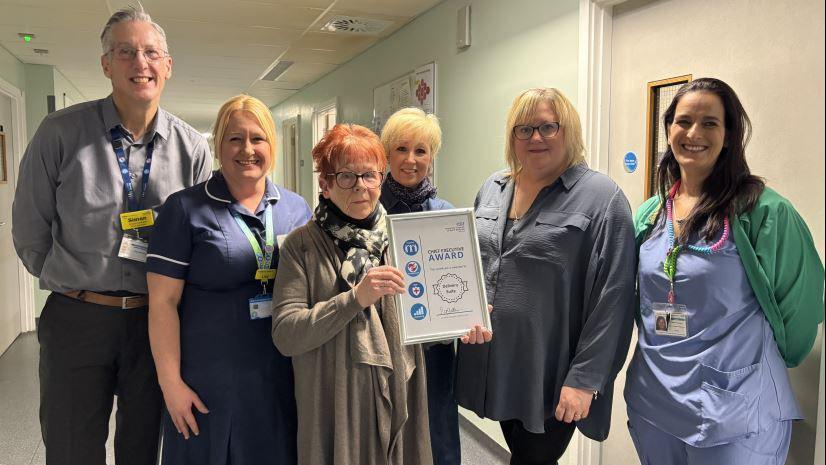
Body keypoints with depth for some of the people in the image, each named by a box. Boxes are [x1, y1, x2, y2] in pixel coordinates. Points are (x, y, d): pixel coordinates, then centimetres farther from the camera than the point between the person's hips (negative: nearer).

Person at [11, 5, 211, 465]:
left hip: (156, 321, 1)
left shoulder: (192, 147, -2)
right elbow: (31, 229, 2)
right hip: (76, 319, -1)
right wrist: (73, 285, 2)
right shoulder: (61, 133, -6)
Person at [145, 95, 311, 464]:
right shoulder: (185, 209, -6)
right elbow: (163, 301, -7)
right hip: (210, 384, -3)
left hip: (283, 379, 4)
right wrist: (171, 383, -9)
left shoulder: (297, 209, 6)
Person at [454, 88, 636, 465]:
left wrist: (585, 378, -16)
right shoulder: (492, 189, 8)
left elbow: (612, 300, -14)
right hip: (492, 363, 6)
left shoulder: (602, 198, -11)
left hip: (551, 377, -5)